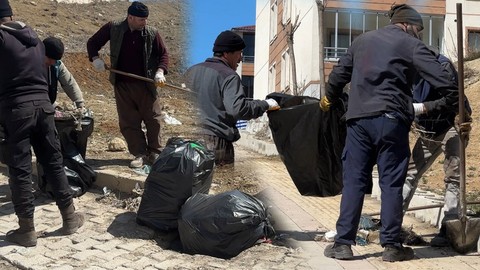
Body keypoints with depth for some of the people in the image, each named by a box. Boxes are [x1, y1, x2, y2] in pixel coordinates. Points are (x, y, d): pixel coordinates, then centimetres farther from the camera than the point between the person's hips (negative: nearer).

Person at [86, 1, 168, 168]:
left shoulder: (152, 33, -2)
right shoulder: (113, 29, -2)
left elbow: (163, 54, 6)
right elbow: (92, 43, 9)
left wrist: (160, 71, -11)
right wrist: (95, 58, -8)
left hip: (146, 85, 0)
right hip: (122, 85, 0)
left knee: (153, 119, 3)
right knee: (128, 122, 2)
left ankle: (155, 153, 18)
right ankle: (140, 154, 12)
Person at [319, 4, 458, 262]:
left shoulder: (361, 40, 19)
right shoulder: (411, 44, 5)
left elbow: (338, 75, 26)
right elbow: (444, 82, -3)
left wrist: (329, 100, 42)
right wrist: (454, 104, 12)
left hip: (358, 119, 4)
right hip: (391, 119, -3)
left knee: (354, 180, 6)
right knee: (391, 183, 3)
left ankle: (343, 243, 5)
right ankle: (391, 246, 7)